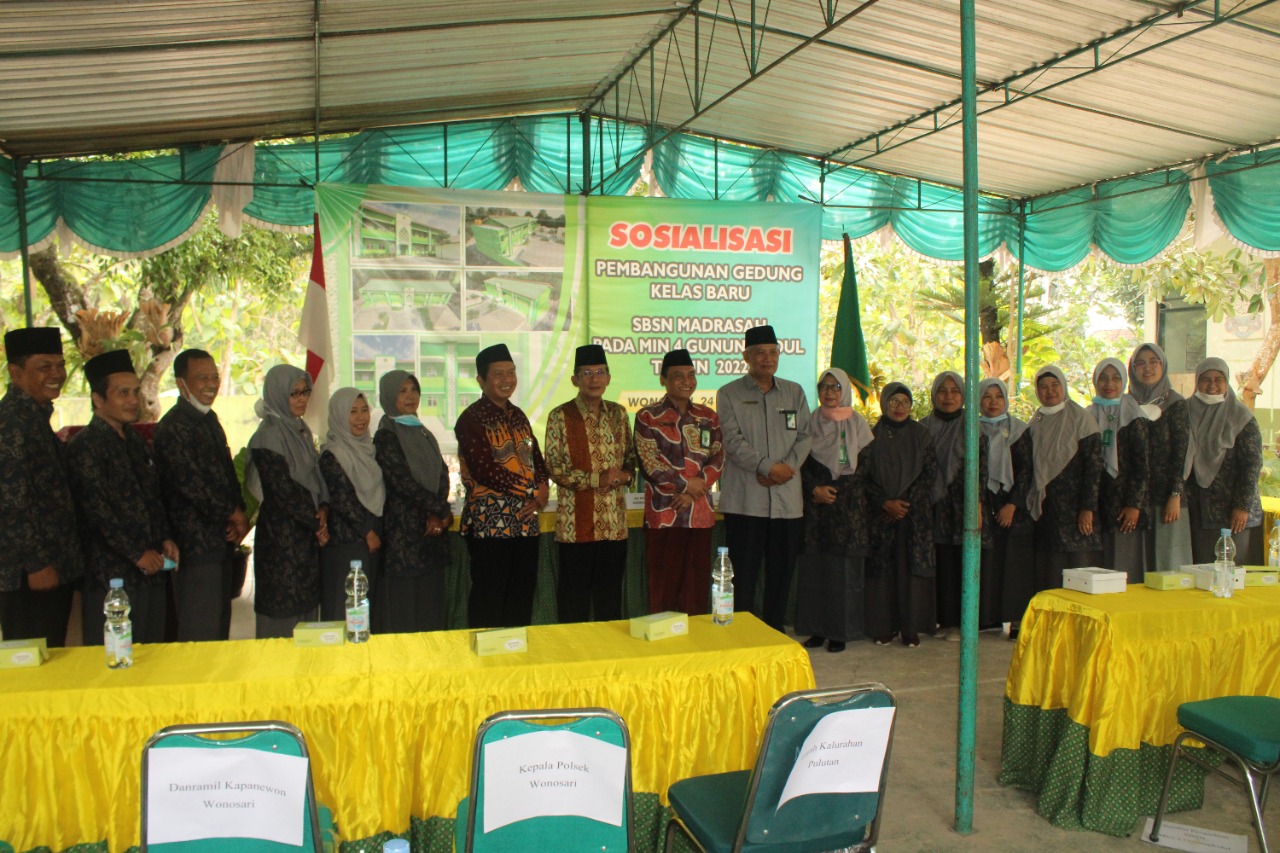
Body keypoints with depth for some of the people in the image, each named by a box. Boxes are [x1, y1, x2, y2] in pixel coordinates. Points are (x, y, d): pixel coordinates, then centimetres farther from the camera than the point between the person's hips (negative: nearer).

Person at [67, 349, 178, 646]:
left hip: (150, 568, 7)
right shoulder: (85, 446, -10)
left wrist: (165, 539, 5)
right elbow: (97, 510, -15)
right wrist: (137, 553, -14)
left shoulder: (135, 441, 15)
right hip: (111, 574, -7)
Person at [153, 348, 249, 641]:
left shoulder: (210, 419, 15)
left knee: (219, 628, 15)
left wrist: (238, 513, 1)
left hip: (221, 539, 9)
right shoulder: (174, 427, -13)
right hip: (196, 543, -9)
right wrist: (233, 514, -8)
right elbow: (190, 483, -19)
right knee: (200, 635, -3)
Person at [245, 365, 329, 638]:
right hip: (281, 534, -8)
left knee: (307, 603, 13)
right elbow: (282, 490, -17)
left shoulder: (302, 430, 11)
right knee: (283, 608, -1)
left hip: (308, 532, 8)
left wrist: (323, 508, -5)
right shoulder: (269, 435, -14)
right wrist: (316, 524, -9)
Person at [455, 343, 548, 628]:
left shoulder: (517, 416, 15)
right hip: (489, 522, -7)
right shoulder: (471, 419, -8)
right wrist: (529, 491, -13)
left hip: (525, 521, 7)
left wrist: (540, 495, -6)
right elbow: (485, 469, -18)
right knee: (489, 596, 0)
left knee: (522, 594, 11)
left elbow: (537, 459, 14)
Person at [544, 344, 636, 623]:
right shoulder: (560, 416, -5)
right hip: (577, 521, -4)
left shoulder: (618, 414, 9)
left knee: (610, 589, 12)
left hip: (614, 519, 4)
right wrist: (597, 479, -17)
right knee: (575, 590, 4)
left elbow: (631, 457, 17)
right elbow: (554, 468, -9)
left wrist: (624, 475, -6)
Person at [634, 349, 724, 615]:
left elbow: (718, 460, 3)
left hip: (700, 513, 3)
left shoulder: (709, 417, 11)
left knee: (697, 585, 7)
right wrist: (686, 484, -10)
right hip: (663, 514, -3)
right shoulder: (648, 417, 0)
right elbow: (649, 464, -7)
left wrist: (692, 490, -10)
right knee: (663, 586, 1)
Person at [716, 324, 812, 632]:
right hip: (745, 500, -3)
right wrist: (768, 467, -17)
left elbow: (804, 436, 6)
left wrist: (786, 468, -10)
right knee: (743, 575, 0)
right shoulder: (729, 395, 3)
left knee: (781, 573, 9)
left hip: (787, 498, 4)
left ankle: (774, 633, 22)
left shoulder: (794, 392, 14)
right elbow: (733, 441, -8)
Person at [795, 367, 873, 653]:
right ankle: (817, 628, 9)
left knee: (844, 567, -2)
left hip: (849, 503, -1)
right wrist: (815, 489, -9)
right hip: (816, 503, 1)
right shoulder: (810, 422, 8)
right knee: (814, 567, 1)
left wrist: (834, 490, -7)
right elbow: (801, 465, 7)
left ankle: (841, 630, 6)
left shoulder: (858, 423, 5)